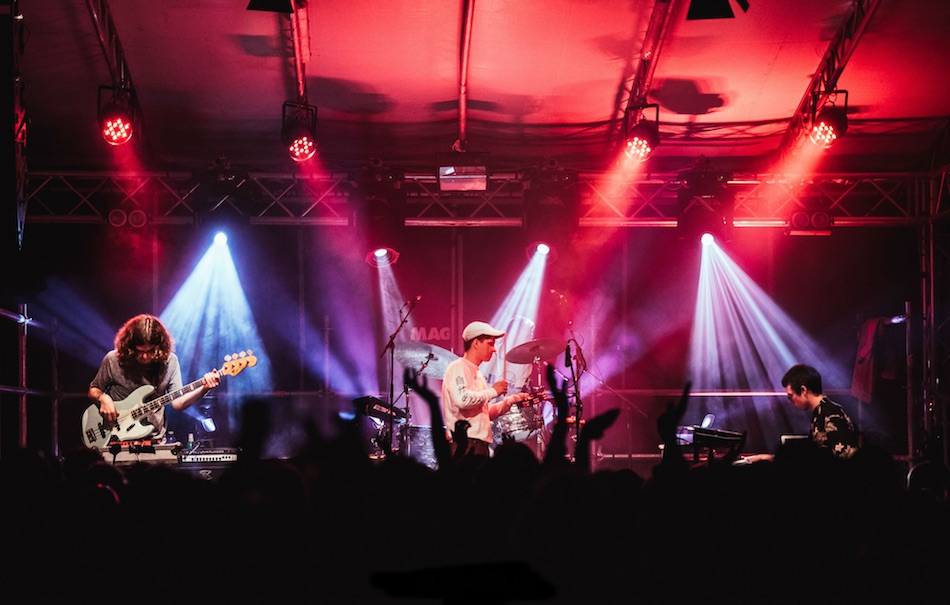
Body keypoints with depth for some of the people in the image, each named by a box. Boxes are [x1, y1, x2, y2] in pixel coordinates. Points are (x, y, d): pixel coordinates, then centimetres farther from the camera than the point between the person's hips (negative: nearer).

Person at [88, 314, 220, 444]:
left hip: (154, 439, 2)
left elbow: (177, 403, 1)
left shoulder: (169, 361, 2)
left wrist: (204, 389, -14)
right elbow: (93, 390, 11)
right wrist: (103, 398, -11)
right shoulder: (113, 360, -3)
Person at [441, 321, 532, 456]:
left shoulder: (477, 373, 24)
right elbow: (462, 400, -23)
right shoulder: (458, 368, -5)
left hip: (479, 443, 10)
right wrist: (493, 391, -11)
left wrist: (511, 401, 13)